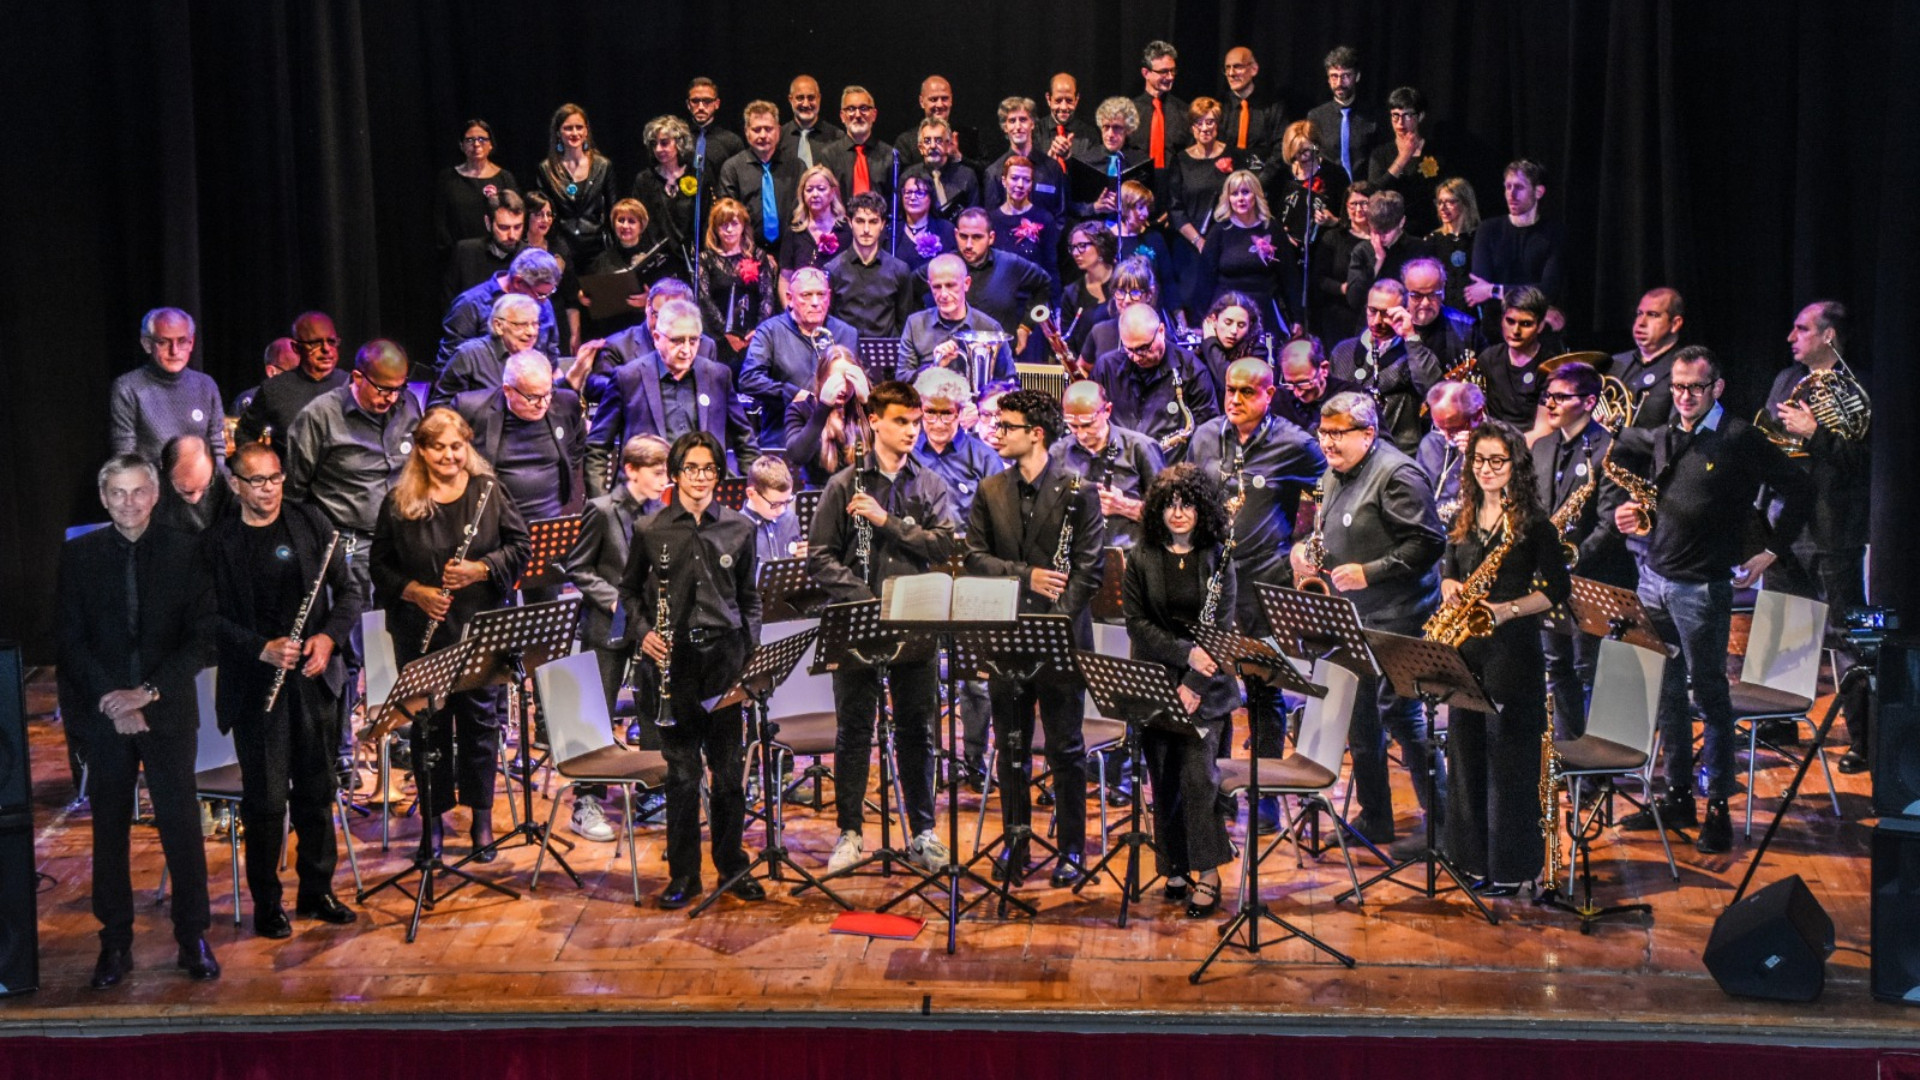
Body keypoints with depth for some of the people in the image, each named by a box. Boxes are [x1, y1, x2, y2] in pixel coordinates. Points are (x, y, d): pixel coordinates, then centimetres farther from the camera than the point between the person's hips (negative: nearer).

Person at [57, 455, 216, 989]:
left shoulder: (183, 551, 1)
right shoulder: (79, 555, 5)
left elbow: (200, 636, -2)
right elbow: (71, 641, 3)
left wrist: (149, 693, -12)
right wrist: (110, 700, -9)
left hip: (168, 712, -1)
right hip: (105, 714, 1)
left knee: (182, 825, 1)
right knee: (109, 829, 5)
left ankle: (194, 938, 11)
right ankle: (115, 944, 13)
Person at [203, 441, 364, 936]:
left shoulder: (312, 524, 5)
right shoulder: (217, 542, -1)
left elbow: (349, 594, 6)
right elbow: (213, 618, -4)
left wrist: (328, 637, -11)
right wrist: (262, 649, -17)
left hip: (314, 677, 3)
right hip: (254, 685, -3)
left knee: (318, 790, 10)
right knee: (266, 798, -1)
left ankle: (317, 890, 24)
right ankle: (266, 903, 12)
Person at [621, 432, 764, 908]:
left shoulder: (739, 528, 6)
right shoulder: (650, 530, 2)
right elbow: (629, 590, 12)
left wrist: (752, 651, 5)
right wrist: (643, 632, -4)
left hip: (726, 653, 1)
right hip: (674, 656, -1)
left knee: (729, 766, 5)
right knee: (683, 769, 2)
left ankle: (732, 863, 20)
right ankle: (683, 874, 13)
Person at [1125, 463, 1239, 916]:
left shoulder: (1217, 557, 1)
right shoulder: (1142, 558, 4)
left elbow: (1222, 626, -3)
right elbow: (1136, 623, -1)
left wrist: (1194, 683, -13)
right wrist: (1185, 653, -15)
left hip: (1206, 686, -1)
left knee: (1197, 774, -11)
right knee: (1163, 778, 3)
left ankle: (1207, 873, -2)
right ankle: (1176, 867, 17)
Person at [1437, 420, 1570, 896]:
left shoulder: (1533, 521, -6)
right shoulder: (1465, 516, 11)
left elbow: (1558, 588, -7)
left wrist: (1507, 610, -18)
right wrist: (1450, 588, -1)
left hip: (1512, 648, -6)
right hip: (1465, 647, 6)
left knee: (1508, 754, -3)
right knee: (1466, 747, 10)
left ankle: (1511, 866, 5)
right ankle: (1474, 855, 21)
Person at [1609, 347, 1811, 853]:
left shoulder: (1740, 439, -9)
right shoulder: (1661, 436, 8)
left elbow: (1797, 488, -6)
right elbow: (1618, 451, 27)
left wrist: (1771, 552, -7)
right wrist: (1628, 508, 10)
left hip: (1702, 587, -6)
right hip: (1653, 578, 6)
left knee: (1709, 695, 0)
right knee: (1667, 692, 11)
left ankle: (1719, 808, 9)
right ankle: (1677, 797, 22)